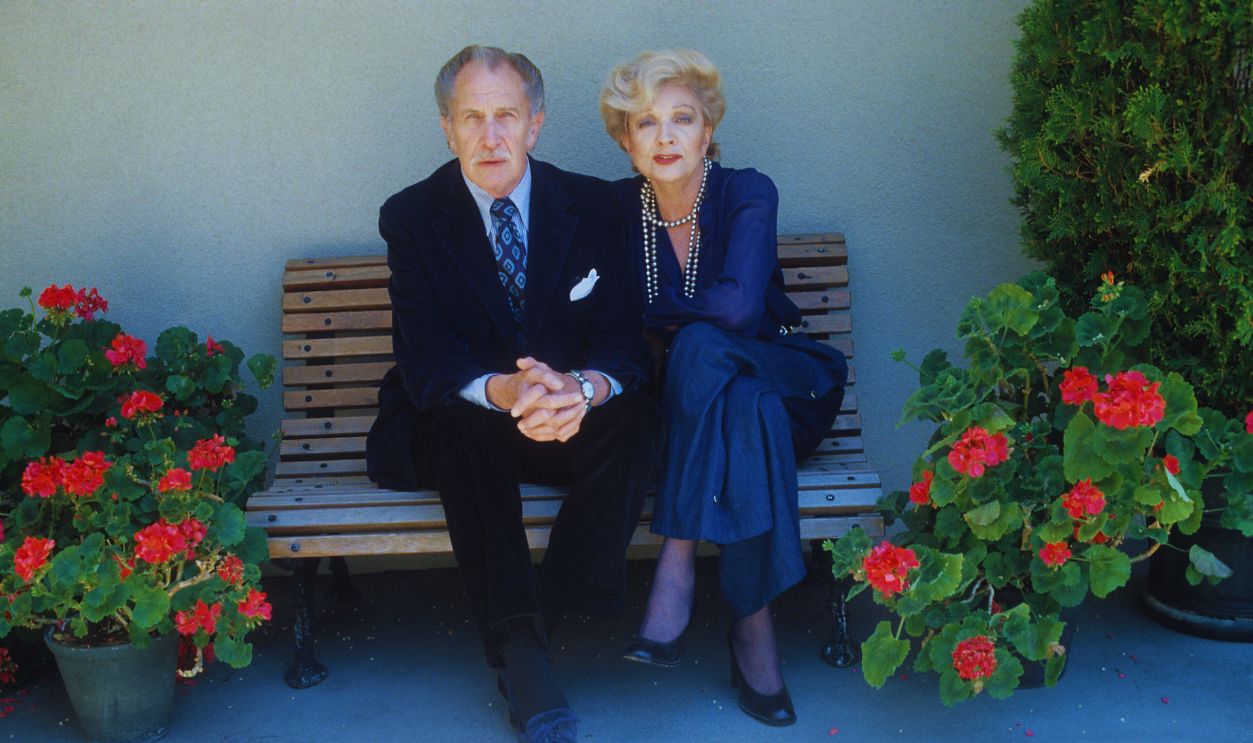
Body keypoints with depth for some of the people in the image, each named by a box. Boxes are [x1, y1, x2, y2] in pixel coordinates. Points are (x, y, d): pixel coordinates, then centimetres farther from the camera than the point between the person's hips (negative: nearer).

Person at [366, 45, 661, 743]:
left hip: (571, 423, 2)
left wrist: (586, 389, -33)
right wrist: (503, 393, -37)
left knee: (637, 421, -29)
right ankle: (521, 654, -34)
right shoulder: (412, 216, -4)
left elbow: (624, 344, -7)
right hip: (454, 424, -1)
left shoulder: (594, 206, -1)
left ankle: (543, 621, -28)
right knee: (465, 426, -35)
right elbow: (425, 362, -14)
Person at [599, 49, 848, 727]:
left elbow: (738, 307, -25)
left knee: (700, 347, -36)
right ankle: (753, 622, -31)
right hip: (676, 399, 2)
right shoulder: (618, 207, -2)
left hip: (779, 383, -2)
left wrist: (655, 313, -12)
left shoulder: (747, 195, -11)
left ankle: (677, 558, -31)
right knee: (745, 410, -36)